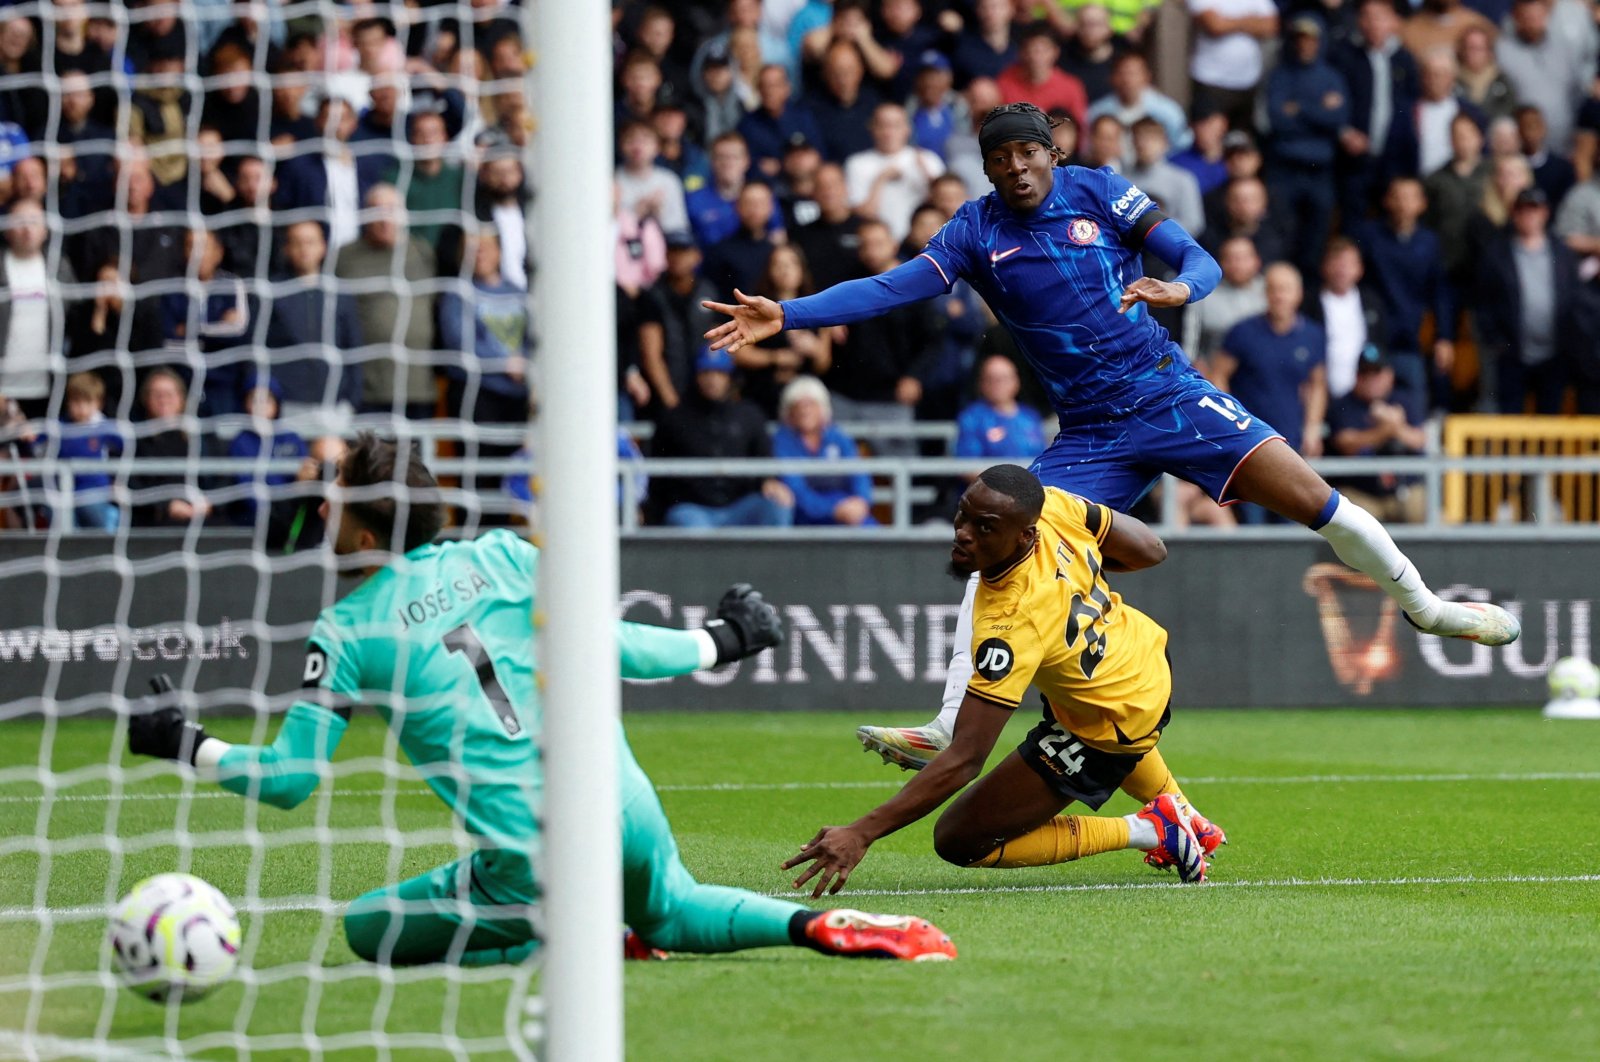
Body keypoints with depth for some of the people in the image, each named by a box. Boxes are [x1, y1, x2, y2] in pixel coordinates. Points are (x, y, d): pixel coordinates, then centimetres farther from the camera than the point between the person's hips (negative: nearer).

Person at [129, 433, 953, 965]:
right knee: (668, 914, 37)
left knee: (367, 928, 14)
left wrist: (189, 747, 12)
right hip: (622, 808, 5)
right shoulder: (498, 556, 6)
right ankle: (820, 928, 8)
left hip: (532, 856, -5)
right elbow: (613, 648, 9)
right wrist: (720, 641, 26)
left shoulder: (344, 632, -3)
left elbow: (289, 778, -3)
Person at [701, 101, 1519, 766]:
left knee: (1312, 499, -10)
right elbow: (890, 288, -7)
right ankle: (951, 731, -7)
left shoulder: (1097, 193, -1)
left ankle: (1424, 606, 11)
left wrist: (1179, 288, -29)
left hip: (1170, 396, -1)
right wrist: (785, 315, -18)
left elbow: (1199, 260, -5)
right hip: (1089, 436, 1)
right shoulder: (976, 232, 1)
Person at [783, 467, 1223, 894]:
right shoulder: (1051, 503, -23)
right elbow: (1151, 550, -5)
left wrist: (861, 833, -43)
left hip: (1114, 728, -8)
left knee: (958, 841, -4)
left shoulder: (1010, 626, -40)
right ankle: (1179, 811, 49)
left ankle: (1148, 831, 1)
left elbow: (963, 760, -40)